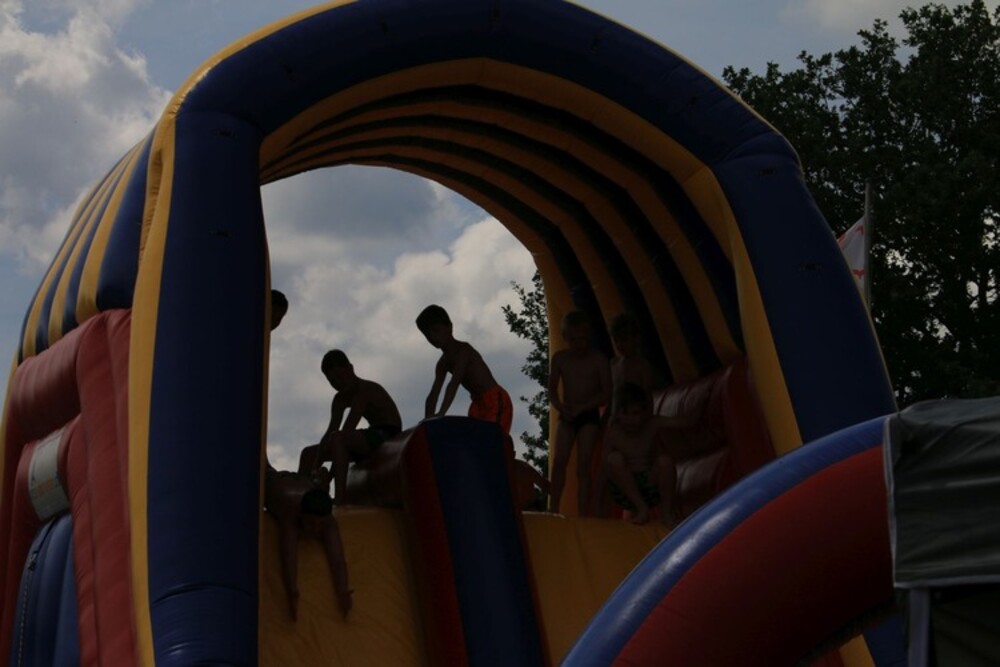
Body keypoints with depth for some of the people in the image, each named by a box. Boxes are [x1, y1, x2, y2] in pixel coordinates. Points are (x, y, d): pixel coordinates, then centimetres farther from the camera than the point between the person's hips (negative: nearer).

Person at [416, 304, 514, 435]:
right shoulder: (443, 363, 11)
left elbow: (454, 383, -28)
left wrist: (441, 413, -38)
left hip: (496, 400, -9)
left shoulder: (463, 350, -15)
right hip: (479, 402, 9)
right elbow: (433, 395, 6)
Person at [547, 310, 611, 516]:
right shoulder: (560, 358, 3)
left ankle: (583, 514, -6)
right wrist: (561, 408, -13)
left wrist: (581, 407, -17)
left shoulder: (599, 359, -5)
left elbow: (607, 393, -9)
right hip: (567, 416, 3)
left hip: (589, 416, -3)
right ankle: (554, 509, -5)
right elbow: (552, 389, 6)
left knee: (583, 464, -6)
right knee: (559, 460, -9)